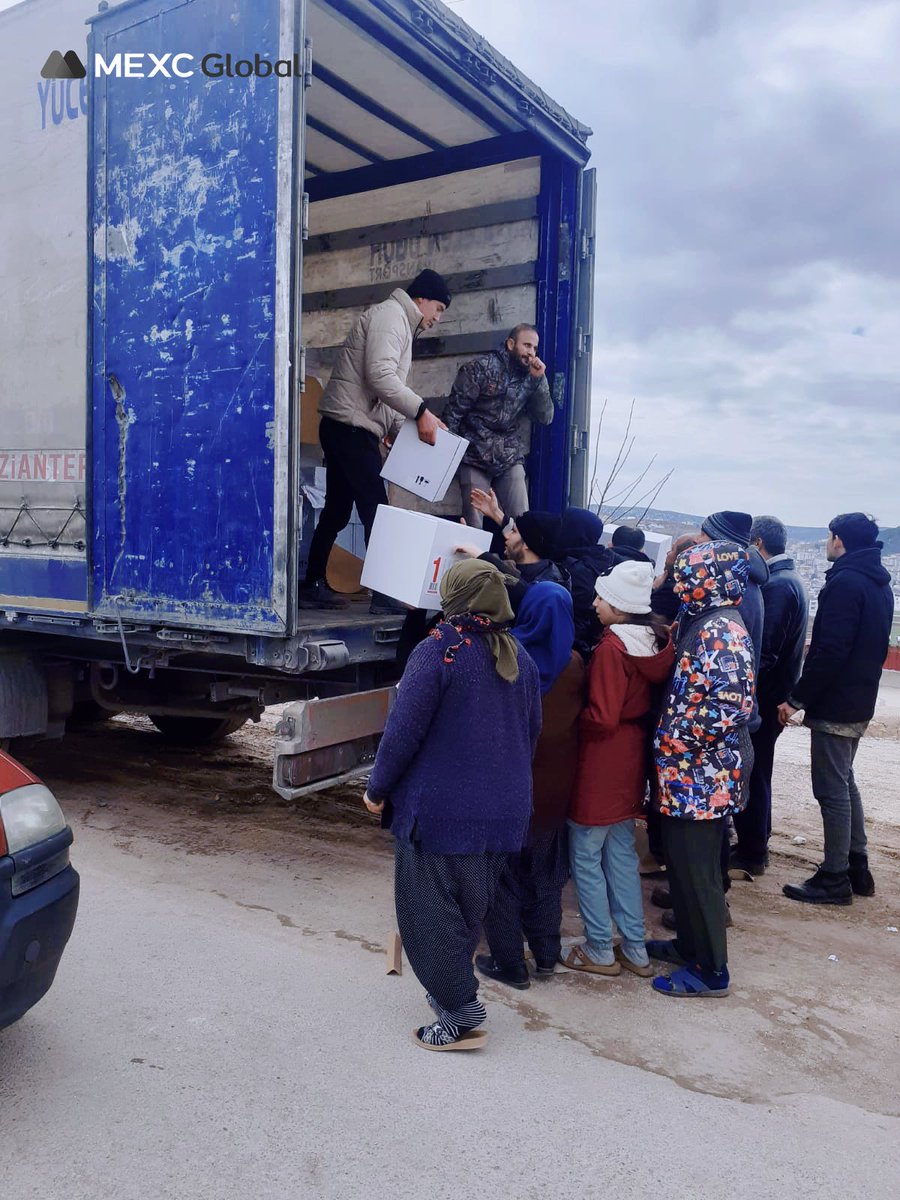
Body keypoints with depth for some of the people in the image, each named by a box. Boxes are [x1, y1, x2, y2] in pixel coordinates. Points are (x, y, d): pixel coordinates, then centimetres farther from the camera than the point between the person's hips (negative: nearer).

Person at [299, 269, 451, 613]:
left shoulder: (400, 325, 25)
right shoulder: (390, 315, -6)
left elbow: (385, 395, 23)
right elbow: (380, 376, -22)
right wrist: (421, 411, -20)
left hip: (344, 429, 10)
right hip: (351, 426, -10)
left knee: (337, 511, 13)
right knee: (376, 508, -10)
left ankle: (312, 586, 19)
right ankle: (384, 592, -9)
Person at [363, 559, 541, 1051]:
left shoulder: (439, 651, -14)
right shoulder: (520, 659, 6)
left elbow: (403, 731, -17)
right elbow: (532, 732, 13)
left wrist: (378, 790, -4)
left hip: (439, 810, -7)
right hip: (504, 812, 7)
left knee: (429, 914, 7)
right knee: (469, 911, 21)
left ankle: (460, 1016, 10)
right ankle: (453, 993, 35)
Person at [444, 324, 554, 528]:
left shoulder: (530, 378, 10)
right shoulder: (481, 368, -4)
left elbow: (545, 418, 4)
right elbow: (453, 411, -6)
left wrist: (540, 379, -6)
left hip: (511, 460, 4)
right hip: (476, 457, -4)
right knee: (475, 526, -8)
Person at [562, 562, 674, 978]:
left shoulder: (611, 648, -22)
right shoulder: (657, 642, 2)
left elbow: (602, 718, -22)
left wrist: (572, 716, -6)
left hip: (601, 766, -8)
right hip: (633, 761, 8)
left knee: (586, 857, 7)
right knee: (622, 854, 18)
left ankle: (599, 951, 18)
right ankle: (635, 950, 26)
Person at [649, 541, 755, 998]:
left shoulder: (721, 631, -19)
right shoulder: (703, 623, 11)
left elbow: (730, 704, -28)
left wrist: (673, 740, -19)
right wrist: (669, 739, 10)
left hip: (702, 775, -9)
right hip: (689, 772, 9)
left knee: (697, 870, 3)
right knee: (680, 861, 20)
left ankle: (710, 970, 17)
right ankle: (689, 944, 36)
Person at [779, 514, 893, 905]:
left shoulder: (845, 583, -18)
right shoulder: (880, 585, 13)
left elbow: (830, 652, -24)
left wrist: (797, 698, -18)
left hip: (834, 705, -10)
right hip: (859, 702, 10)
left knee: (832, 789, -2)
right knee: (845, 783, 19)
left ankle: (834, 879, 6)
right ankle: (857, 867, 27)